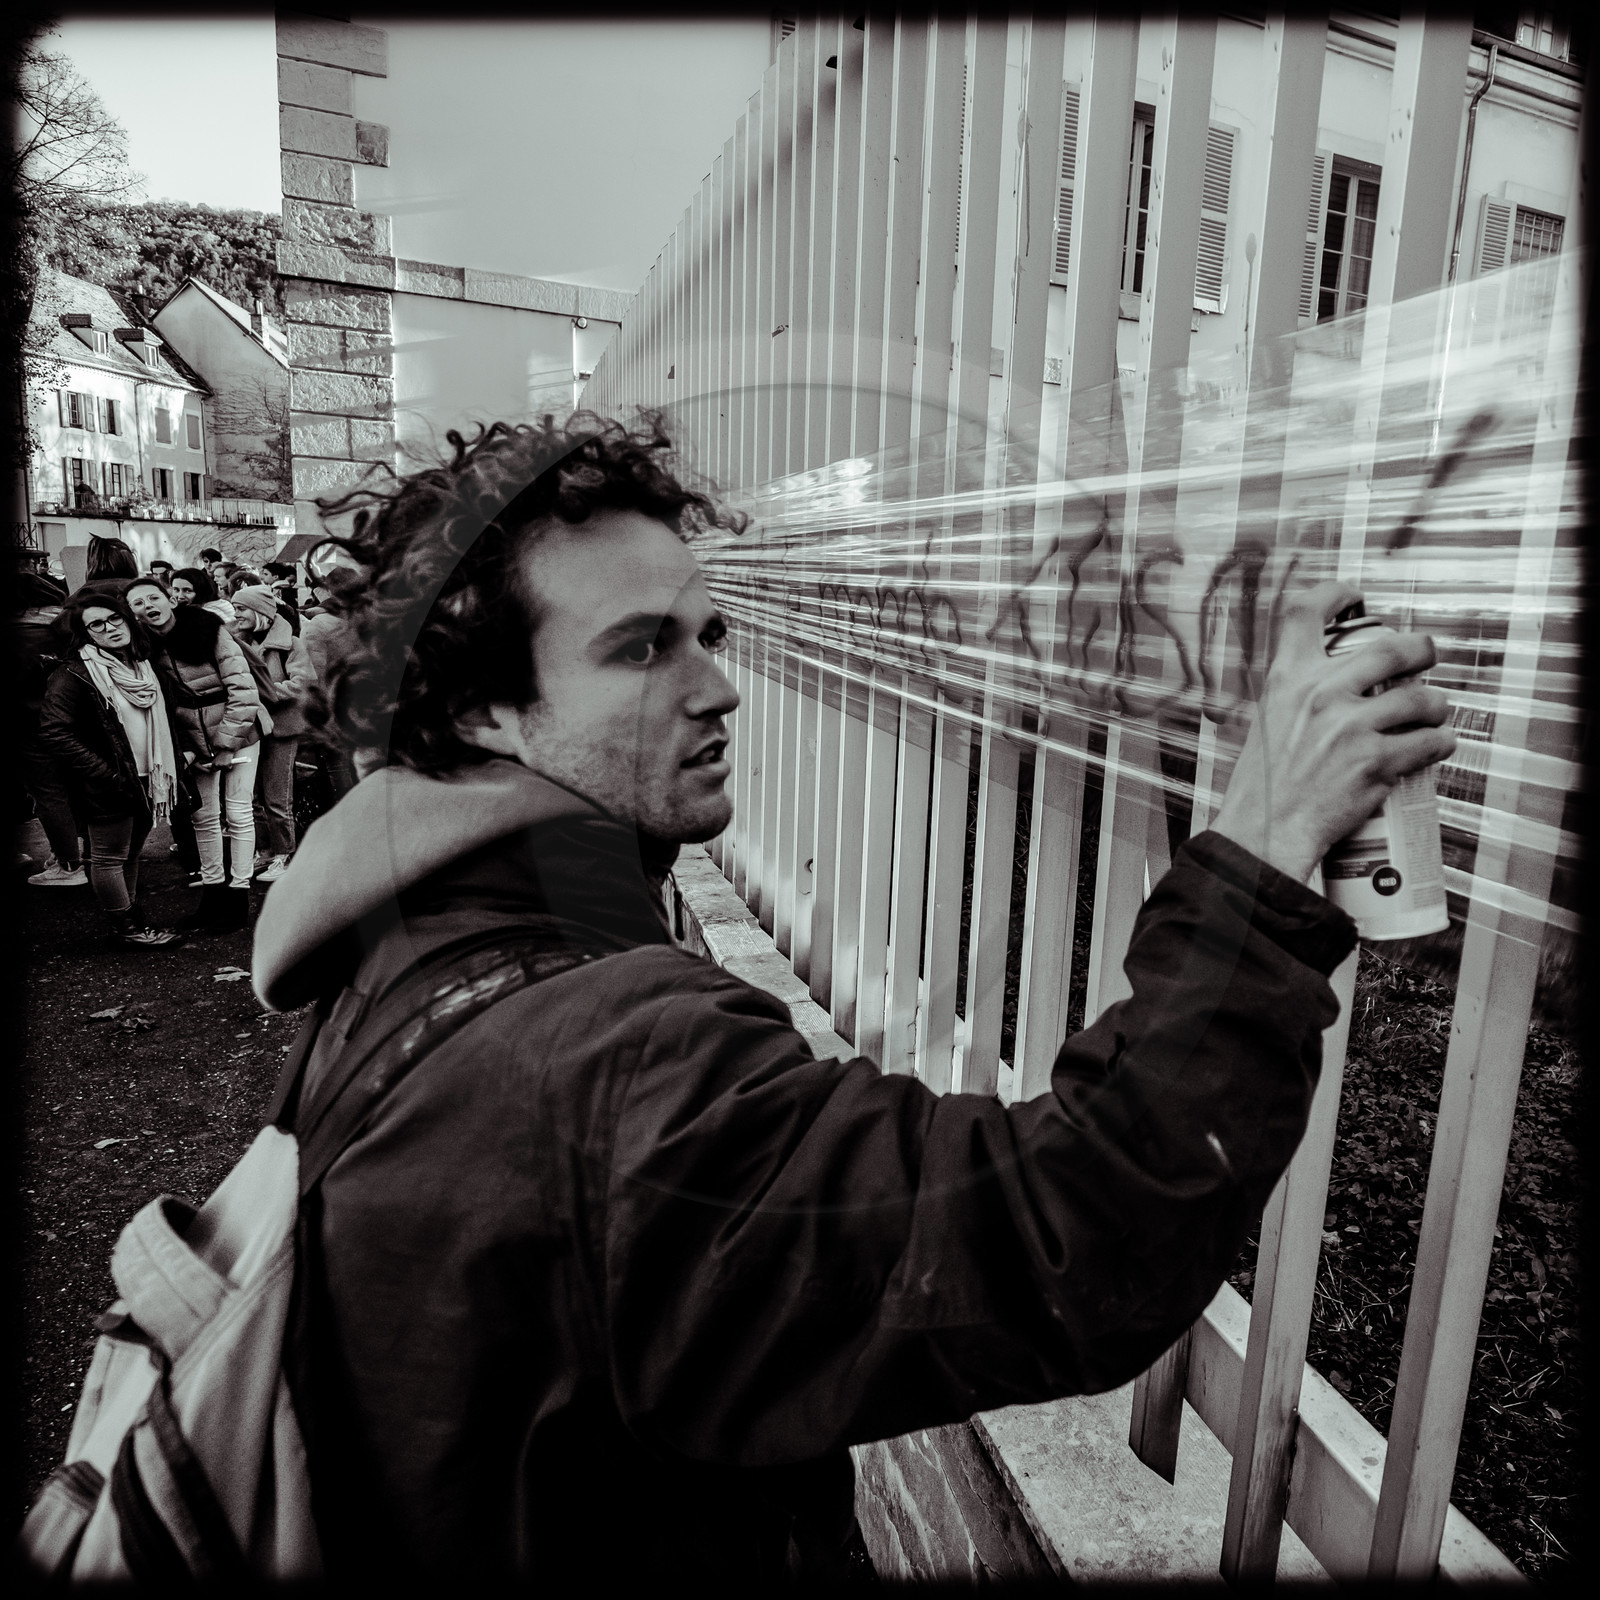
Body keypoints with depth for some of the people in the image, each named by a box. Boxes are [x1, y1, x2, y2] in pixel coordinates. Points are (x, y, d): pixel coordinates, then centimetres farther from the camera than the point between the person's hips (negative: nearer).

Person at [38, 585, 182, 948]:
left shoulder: (142, 665, 10)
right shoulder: (73, 675, -13)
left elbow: (160, 723, 22)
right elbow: (55, 733, -19)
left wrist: (172, 763, 9)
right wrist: (109, 776, -20)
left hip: (146, 781, 7)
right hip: (109, 789, -7)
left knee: (131, 854, 18)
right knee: (110, 858, 6)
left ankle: (132, 915, 29)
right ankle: (125, 925, 17)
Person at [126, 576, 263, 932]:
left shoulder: (209, 629, -18)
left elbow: (243, 690, -19)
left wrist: (224, 743, -17)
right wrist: (184, 748, -5)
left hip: (236, 729, -4)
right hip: (194, 738, 4)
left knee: (238, 812, 0)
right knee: (203, 815, 8)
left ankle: (238, 897, 9)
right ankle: (212, 893, 20)